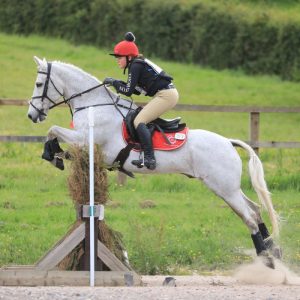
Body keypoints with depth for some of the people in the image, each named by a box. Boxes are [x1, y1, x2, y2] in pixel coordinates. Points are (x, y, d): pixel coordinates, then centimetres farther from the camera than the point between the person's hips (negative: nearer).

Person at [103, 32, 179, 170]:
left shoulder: (135, 66, -10)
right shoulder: (139, 64, 20)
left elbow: (128, 91, -13)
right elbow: (136, 90, 23)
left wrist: (114, 82, 1)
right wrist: (117, 83, 15)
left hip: (165, 95, -11)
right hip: (168, 93, 11)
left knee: (139, 121, -16)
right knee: (141, 116, 21)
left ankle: (149, 158, -29)